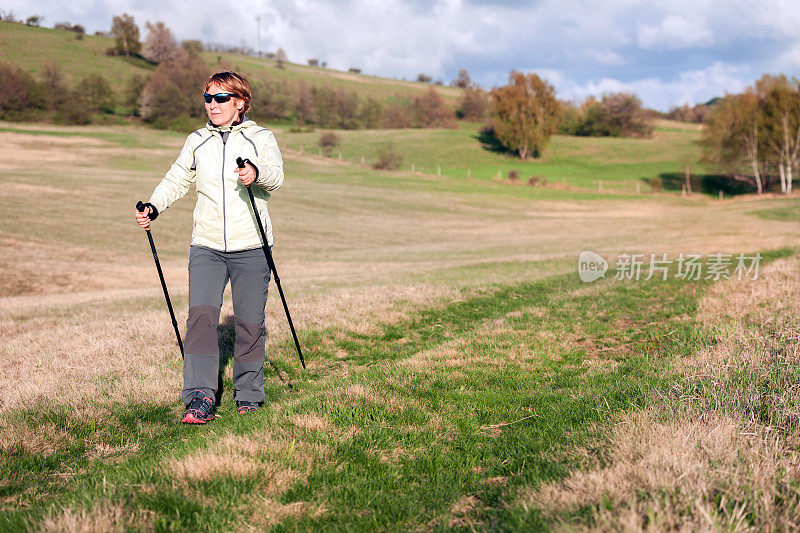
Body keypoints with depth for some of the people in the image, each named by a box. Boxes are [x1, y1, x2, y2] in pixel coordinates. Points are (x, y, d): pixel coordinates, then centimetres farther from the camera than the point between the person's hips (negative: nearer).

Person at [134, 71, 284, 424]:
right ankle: (201, 398, -14)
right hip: (206, 246, 2)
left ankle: (248, 393, 19)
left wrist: (257, 173, -36)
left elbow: (276, 176, -13)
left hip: (250, 246, -2)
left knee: (249, 322, 3)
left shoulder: (260, 138, 3)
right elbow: (177, 180, 18)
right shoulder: (196, 142, 15)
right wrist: (154, 207, -1)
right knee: (200, 314, -14)